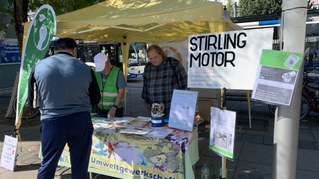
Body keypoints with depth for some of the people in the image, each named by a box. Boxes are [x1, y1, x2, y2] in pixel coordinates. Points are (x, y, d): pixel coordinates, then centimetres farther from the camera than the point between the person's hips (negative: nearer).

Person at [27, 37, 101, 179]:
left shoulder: (39, 66, 0)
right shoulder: (85, 68, -3)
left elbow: (30, 100, 8)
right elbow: (95, 98, 5)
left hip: (52, 121, 1)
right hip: (80, 120, 0)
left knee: (47, 165, 18)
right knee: (80, 166, 12)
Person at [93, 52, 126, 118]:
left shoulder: (117, 72, -10)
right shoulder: (96, 73, 3)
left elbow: (121, 92, -13)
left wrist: (114, 107, -22)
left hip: (115, 110, -4)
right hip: (100, 109, 4)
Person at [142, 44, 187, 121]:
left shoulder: (174, 64, -5)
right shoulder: (148, 67, 10)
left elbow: (183, 83, -3)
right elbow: (145, 86, 19)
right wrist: (146, 101, 21)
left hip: (172, 106, -4)